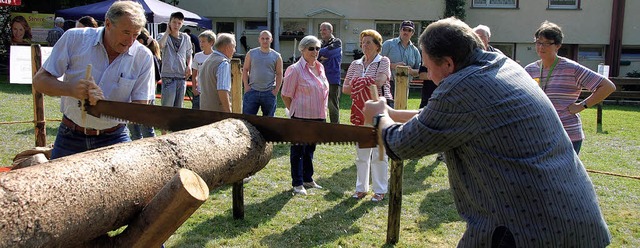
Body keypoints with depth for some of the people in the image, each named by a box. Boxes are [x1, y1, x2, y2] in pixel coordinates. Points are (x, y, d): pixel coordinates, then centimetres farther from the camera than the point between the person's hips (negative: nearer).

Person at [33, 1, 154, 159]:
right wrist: (70, 88, -27)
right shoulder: (74, 39, -10)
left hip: (114, 139, 0)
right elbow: (39, 80, -6)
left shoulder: (143, 56, -11)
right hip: (70, 136, 1)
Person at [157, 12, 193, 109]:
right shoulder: (164, 36, 1)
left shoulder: (186, 38, 11)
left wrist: (189, 66, 3)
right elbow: (160, 45, -22)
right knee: (167, 105, -9)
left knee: (178, 107, 11)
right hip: (168, 76, -4)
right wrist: (167, 32, -9)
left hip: (182, 77, 4)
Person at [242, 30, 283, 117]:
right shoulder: (251, 53, 5)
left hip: (269, 93, 0)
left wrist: (276, 90, -4)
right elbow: (245, 70, 7)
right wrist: (246, 86, -2)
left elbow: (279, 75, 5)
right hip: (252, 91, 0)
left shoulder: (276, 56, 4)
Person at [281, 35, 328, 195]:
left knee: (310, 149, 18)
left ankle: (308, 179, 31)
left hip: (318, 116, 7)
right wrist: (294, 111, -1)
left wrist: (323, 110, 14)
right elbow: (286, 95, -8)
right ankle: (297, 183, 13)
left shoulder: (320, 67, 9)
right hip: (301, 116, -7)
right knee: (298, 150, 4)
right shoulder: (295, 69, -12)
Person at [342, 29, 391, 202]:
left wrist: (359, 84, -8)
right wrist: (366, 86, -8)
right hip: (361, 111, 5)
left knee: (379, 152, -1)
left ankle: (380, 190, 9)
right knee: (361, 152, 9)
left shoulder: (383, 61, 0)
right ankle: (361, 188, 20)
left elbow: (380, 81, -17)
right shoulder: (355, 64, 12)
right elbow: (345, 88, 6)